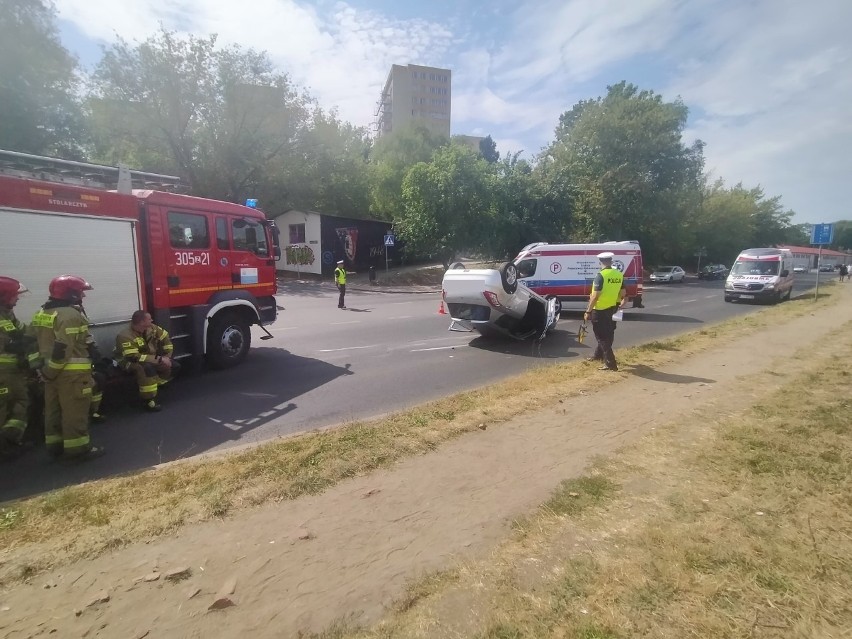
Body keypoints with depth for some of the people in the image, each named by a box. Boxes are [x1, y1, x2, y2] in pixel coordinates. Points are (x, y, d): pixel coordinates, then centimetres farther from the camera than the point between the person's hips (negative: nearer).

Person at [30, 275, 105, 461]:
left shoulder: (41, 313, 14)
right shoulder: (70, 315, -18)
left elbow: (34, 341, 16)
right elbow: (63, 347, -24)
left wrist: (46, 368, 15)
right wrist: (51, 370, -14)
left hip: (52, 370, 10)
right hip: (72, 371, -10)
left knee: (54, 408, 16)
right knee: (75, 410, -3)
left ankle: (55, 444, 26)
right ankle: (78, 448, 3)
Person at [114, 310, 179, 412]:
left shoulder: (151, 328, -10)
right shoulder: (125, 336, -28)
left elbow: (165, 338, 3)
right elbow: (134, 357, -36)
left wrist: (167, 357, -7)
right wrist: (159, 359, -35)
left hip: (151, 358, 7)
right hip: (130, 362, -7)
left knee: (174, 366, -6)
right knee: (147, 368, -38)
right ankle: (148, 401, -25)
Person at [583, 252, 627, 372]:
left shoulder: (600, 275, -18)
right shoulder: (619, 275, 3)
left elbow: (595, 296, -20)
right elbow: (623, 293, 11)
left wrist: (588, 311, -15)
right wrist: (620, 301, 30)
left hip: (600, 310, -7)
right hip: (612, 310, 8)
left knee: (601, 336, -1)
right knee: (607, 335, 20)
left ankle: (610, 363, -2)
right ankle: (598, 355, 38)